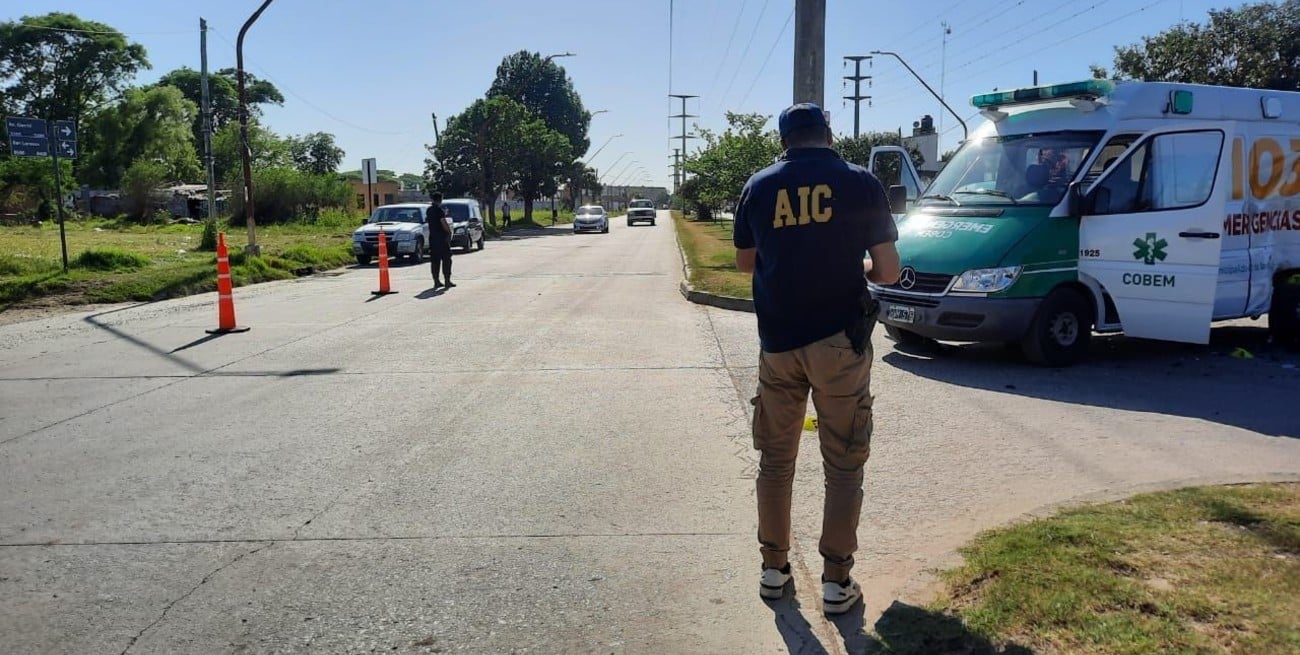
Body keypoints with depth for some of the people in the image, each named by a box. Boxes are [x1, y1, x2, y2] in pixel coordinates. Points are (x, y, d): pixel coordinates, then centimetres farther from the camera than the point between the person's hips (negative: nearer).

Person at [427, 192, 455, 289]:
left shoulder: (429, 210, 10)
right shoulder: (439, 210, -13)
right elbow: (444, 223, -19)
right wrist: (450, 231, -5)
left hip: (432, 238, 7)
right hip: (441, 237, -7)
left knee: (434, 260, 7)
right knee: (446, 259, -1)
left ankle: (436, 281, 7)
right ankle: (447, 281, -3)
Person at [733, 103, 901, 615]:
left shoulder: (759, 186, 4)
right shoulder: (860, 183, -3)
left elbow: (744, 262, 14)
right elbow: (888, 272, -3)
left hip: (778, 342, 2)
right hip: (839, 341, -2)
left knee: (775, 459, 16)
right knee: (843, 466, 8)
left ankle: (773, 568, 24)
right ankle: (836, 581, 12)